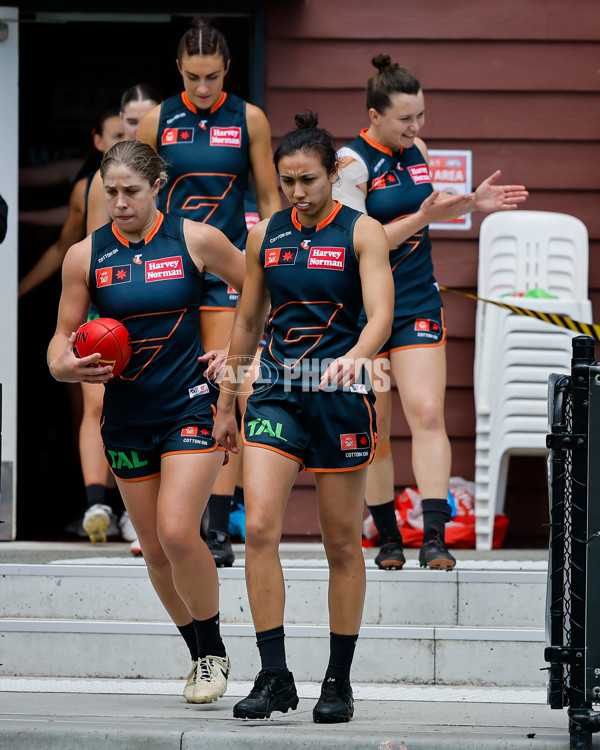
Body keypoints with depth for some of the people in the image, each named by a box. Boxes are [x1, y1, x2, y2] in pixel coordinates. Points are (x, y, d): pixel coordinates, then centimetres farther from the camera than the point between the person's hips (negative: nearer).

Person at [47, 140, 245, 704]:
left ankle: (213, 651, 1)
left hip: (191, 406, -3)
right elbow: (62, 338, 4)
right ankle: (200, 656, 27)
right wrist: (68, 367, -17)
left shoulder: (196, 240, -5)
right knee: (154, 549, 8)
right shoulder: (85, 255, 0)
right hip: (126, 417, 3)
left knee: (176, 532, -19)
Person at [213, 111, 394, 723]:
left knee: (342, 543, 4)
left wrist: (353, 357, -36)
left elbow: (380, 312, -15)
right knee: (259, 528, -13)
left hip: (340, 395, -3)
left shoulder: (362, 232, -3)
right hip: (276, 391, 3)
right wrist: (225, 403, 18)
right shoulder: (265, 235, 8)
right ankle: (273, 677, -10)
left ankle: (338, 682, 15)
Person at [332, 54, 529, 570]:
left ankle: (434, 538, -16)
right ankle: (388, 537, 17)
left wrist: (473, 203, 11)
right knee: (373, 428, 3)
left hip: (418, 305, 4)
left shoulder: (418, 154, 7)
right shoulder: (352, 162, -12)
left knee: (427, 414, -11)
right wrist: (421, 217, -25)